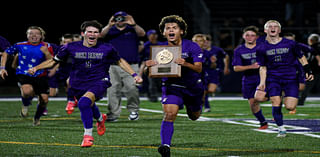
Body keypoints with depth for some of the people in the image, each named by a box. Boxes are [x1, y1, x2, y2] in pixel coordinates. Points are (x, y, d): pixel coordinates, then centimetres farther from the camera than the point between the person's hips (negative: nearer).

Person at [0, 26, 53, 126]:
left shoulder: (46, 47, 0)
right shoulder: (20, 45, -1)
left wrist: (46, 53, -22)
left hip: (40, 76, 2)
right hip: (23, 74, -2)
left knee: (44, 99, -3)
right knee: (28, 91, -33)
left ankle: (37, 118, 28)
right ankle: (25, 105, 4)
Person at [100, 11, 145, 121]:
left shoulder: (132, 30, 10)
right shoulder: (110, 30, 12)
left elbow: (142, 33, -10)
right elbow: (102, 35, -8)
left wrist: (133, 24, -29)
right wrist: (109, 26, -26)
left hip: (131, 66, -1)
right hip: (113, 66, 1)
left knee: (132, 88, -13)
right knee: (113, 90, 0)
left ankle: (133, 110, 4)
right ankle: (113, 114, 5)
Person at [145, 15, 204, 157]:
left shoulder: (192, 47, -15)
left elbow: (198, 68, -24)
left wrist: (185, 64, -44)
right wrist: (149, 66, -32)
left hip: (193, 85, 1)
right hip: (172, 85, -1)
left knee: (194, 117, 20)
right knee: (169, 113, -24)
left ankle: (191, 108, 58)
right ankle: (165, 146, -26)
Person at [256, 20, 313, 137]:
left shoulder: (290, 44, 0)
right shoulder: (262, 48, 3)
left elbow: (301, 58, 11)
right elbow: (263, 67, 10)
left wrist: (308, 71, 2)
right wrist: (262, 82, 0)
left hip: (291, 78, -1)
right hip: (273, 79, 1)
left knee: (290, 107, -11)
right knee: (276, 103, -14)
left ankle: (286, 98, 25)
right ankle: (281, 129, 3)